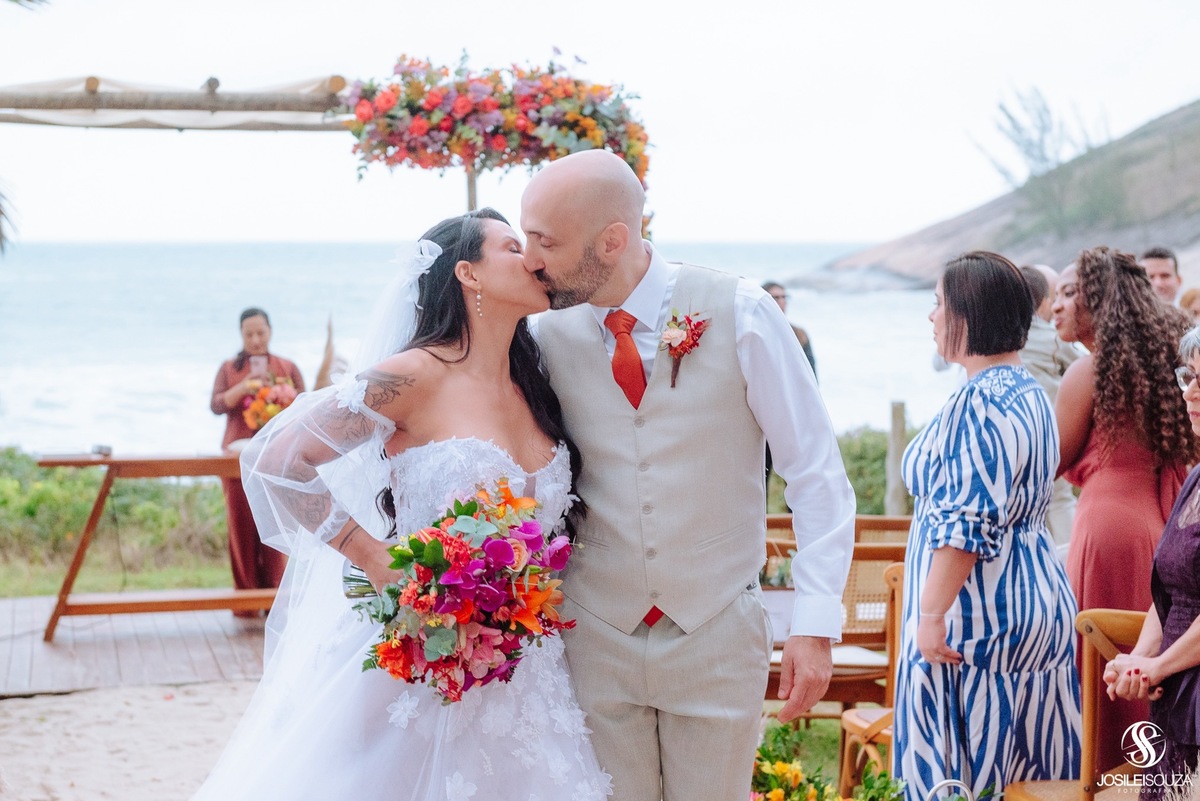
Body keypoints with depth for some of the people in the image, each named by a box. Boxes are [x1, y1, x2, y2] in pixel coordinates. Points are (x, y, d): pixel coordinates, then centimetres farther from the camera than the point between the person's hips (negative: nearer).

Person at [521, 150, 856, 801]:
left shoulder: (740, 314, -11)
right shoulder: (549, 338, -4)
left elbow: (815, 472, -8)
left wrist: (816, 626, -12)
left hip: (718, 636, -1)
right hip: (594, 639, 2)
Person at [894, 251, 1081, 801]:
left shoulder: (978, 403, -18)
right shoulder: (1031, 392, 13)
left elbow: (963, 528, -23)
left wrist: (931, 615, -19)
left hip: (980, 611, -10)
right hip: (1040, 605, 10)